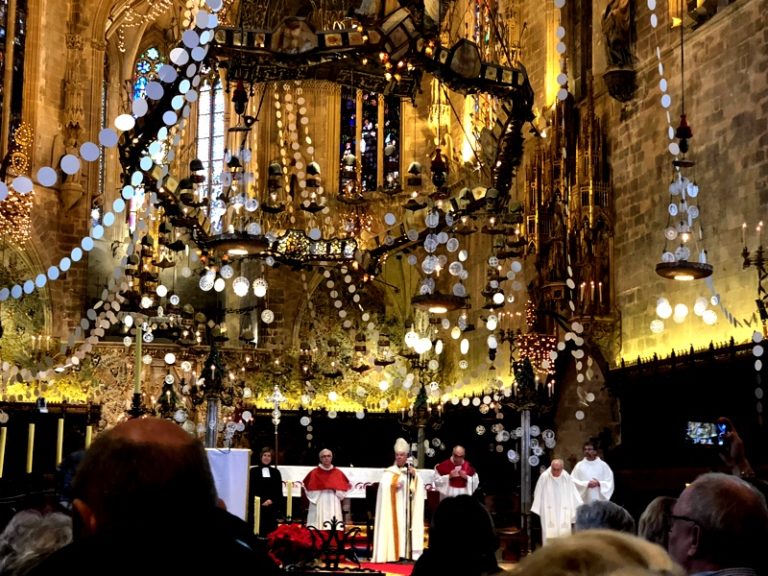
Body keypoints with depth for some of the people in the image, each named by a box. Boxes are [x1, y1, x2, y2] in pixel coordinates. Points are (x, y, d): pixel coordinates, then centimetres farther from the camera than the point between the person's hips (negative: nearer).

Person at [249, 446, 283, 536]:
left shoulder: (275, 472, 12)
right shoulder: (254, 471, 4)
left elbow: (279, 490, 9)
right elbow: (251, 490, 0)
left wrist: (271, 500, -7)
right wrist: (261, 502, -10)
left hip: (272, 507, 2)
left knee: (270, 530, -1)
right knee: (259, 531, -6)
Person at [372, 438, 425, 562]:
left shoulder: (412, 471, 14)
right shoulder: (389, 472, 6)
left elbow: (419, 487, 1)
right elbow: (383, 486, -8)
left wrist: (414, 476, -12)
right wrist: (393, 485, -22)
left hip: (407, 507, 2)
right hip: (392, 507, -2)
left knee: (407, 525, -6)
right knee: (393, 526, -11)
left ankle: (407, 552, -6)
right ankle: (392, 553, -13)